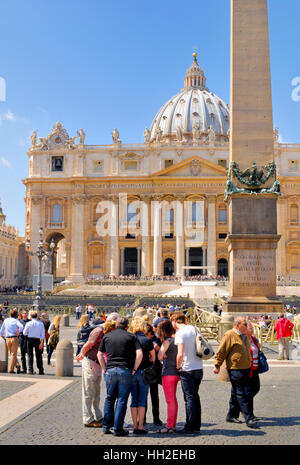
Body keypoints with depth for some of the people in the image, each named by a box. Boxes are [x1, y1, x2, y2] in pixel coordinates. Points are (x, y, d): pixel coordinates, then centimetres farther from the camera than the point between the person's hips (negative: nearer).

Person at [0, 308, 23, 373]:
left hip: (7, 339, 3)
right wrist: (18, 332, -8)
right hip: (14, 338, -3)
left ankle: (17, 364, 2)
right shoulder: (16, 320, -3)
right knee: (13, 354, 3)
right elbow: (21, 326, -22)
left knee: (11, 353, 18)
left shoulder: (6, 320, 9)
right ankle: (10, 369, 0)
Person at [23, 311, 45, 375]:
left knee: (30, 355, 5)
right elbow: (42, 334, -3)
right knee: (38, 355, 8)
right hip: (37, 340, 1)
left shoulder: (29, 324, -5)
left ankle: (30, 370, 0)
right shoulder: (41, 323, 0)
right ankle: (41, 370, 8)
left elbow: (24, 333, -1)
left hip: (30, 339, -1)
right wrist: (41, 342, -2)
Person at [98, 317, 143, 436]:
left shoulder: (106, 336, 11)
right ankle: (118, 429, 5)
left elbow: (100, 354, 10)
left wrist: (104, 369, 12)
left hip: (110, 371, 3)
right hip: (125, 371, -2)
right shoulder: (131, 337, 3)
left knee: (109, 399, 17)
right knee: (122, 400, 3)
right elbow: (139, 354, -7)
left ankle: (106, 426, 18)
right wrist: (134, 369, 0)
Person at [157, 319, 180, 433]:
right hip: (176, 372, 9)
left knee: (170, 400, -3)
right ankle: (173, 425, 21)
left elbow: (160, 356, -17)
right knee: (173, 399, 14)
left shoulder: (167, 341, -14)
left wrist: (162, 351, 1)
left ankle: (169, 426, 2)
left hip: (168, 373, -9)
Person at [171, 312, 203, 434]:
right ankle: (197, 425, 21)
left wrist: (178, 366, -7)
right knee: (195, 396, 15)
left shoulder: (179, 333, -13)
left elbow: (180, 354, -23)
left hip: (187, 370, -7)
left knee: (189, 398, 0)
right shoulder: (193, 329, 8)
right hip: (199, 368, 7)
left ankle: (189, 427, 4)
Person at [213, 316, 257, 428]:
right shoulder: (229, 335, -11)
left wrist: (249, 366, 28)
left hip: (245, 369, 8)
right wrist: (217, 365, -12)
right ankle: (249, 418, -4)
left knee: (236, 394, 14)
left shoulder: (244, 336, 16)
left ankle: (232, 416, 23)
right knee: (241, 394, -6)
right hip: (235, 369, -8)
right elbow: (221, 351, -11)